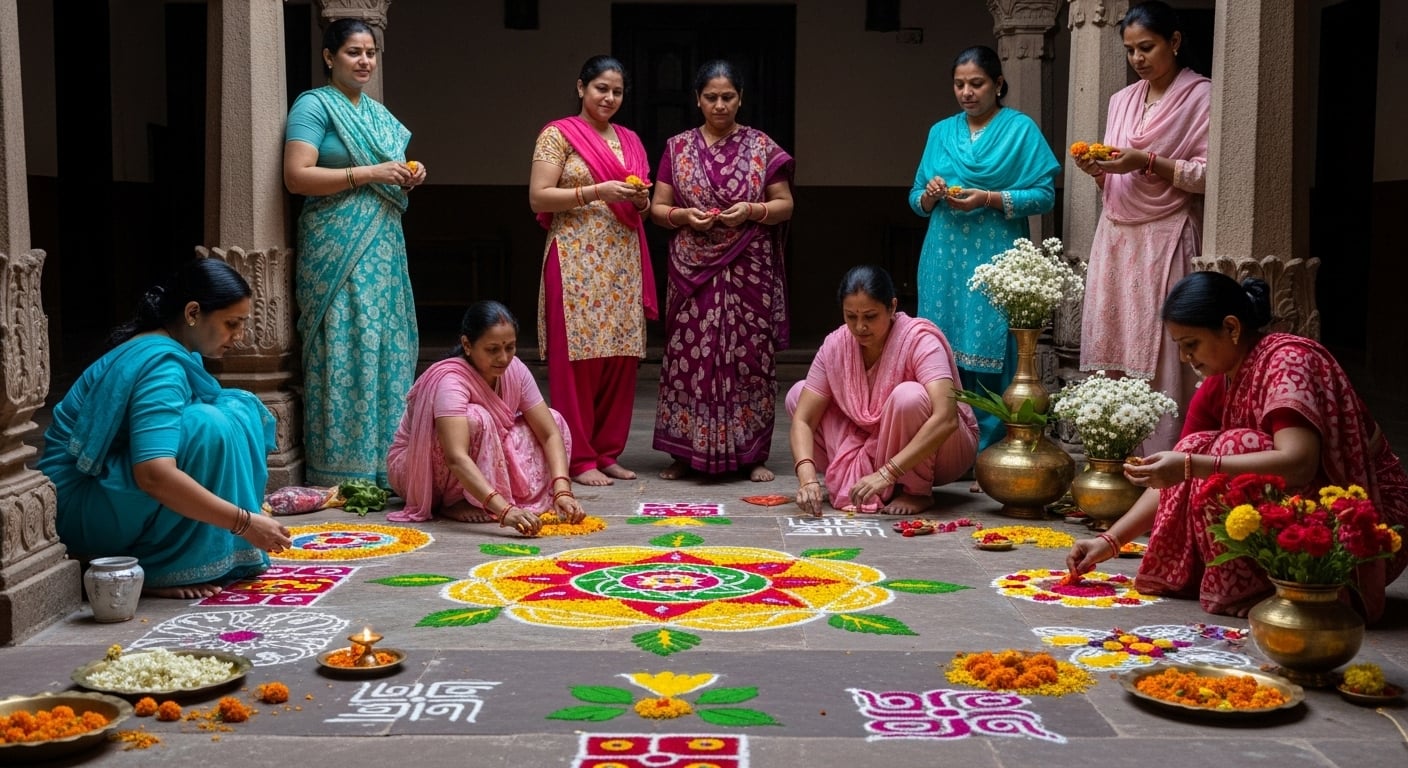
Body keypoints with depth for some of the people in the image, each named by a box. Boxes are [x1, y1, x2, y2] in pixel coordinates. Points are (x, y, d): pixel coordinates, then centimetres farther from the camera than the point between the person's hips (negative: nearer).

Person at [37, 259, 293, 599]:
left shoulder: (157, 349, 7)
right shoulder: (162, 363, -23)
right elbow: (154, 475, -36)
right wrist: (243, 522, -30)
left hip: (111, 488, 10)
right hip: (78, 505, -10)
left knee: (241, 408, 4)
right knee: (209, 428, -28)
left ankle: (226, 555, 2)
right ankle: (157, 572, -18)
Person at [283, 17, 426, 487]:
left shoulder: (378, 113, 20)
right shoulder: (314, 105, -3)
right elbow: (297, 176, -15)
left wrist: (407, 178, 7)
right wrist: (369, 173, -17)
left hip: (384, 248, 8)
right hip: (338, 250, -8)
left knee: (388, 346, 5)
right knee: (345, 347, -9)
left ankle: (383, 459, 11)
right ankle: (341, 467, -4)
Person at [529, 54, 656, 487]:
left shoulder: (630, 140, 17)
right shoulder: (558, 135, 0)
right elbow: (538, 198, -8)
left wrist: (640, 200, 0)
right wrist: (597, 192, -16)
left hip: (623, 261, 6)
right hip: (576, 261, -6)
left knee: (621, 359, 4)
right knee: (577, 359, -5)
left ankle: (607, 452, 13)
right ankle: (579, 458, 0)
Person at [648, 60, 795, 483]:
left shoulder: (762, 147, 5)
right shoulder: (677, 148, 7)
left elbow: (785, 205, 4)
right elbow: (657, 208, 8)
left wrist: (751, 211, -14)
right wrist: (684, 216, -12)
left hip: (750, 271, 0)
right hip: (693, 271, 1)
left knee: (749, 357, 1)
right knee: (690, 356, -1)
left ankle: (752, 453, 10)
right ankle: (685, 452, 8)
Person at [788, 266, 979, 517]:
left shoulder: (920, 340, -27)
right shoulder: (835, 346, -13)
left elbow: (945, 419, -40)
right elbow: (803, 419, -16)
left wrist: (886, 474, -47)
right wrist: (807, 477, -36)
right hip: (875, 445, 5)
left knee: (908, 396, -36)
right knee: (798, 394, -9)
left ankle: (918, 492, -14)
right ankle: (855, 480, -9)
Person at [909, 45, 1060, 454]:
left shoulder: (1020, 129, 3)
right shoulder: (941, 132, 17)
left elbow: (1045, 195, -5)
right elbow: (916, 199, 19)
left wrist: (990, 199, -16)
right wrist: (929, 195, -3)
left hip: (994, 257, -4)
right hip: (944, 259, 4)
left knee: (988, 354, -7)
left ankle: (987, 452, -2)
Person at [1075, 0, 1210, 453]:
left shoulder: (1201, 97, -1)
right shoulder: (1122, 101, 17)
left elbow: (1209, 175, -8)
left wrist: (1148, 162, -16)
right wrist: (1097, 169, 0)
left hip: (1164, 241, -6)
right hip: (1115, 238, 6)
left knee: (1156, 358, -9)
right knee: (1107, 351, 1)